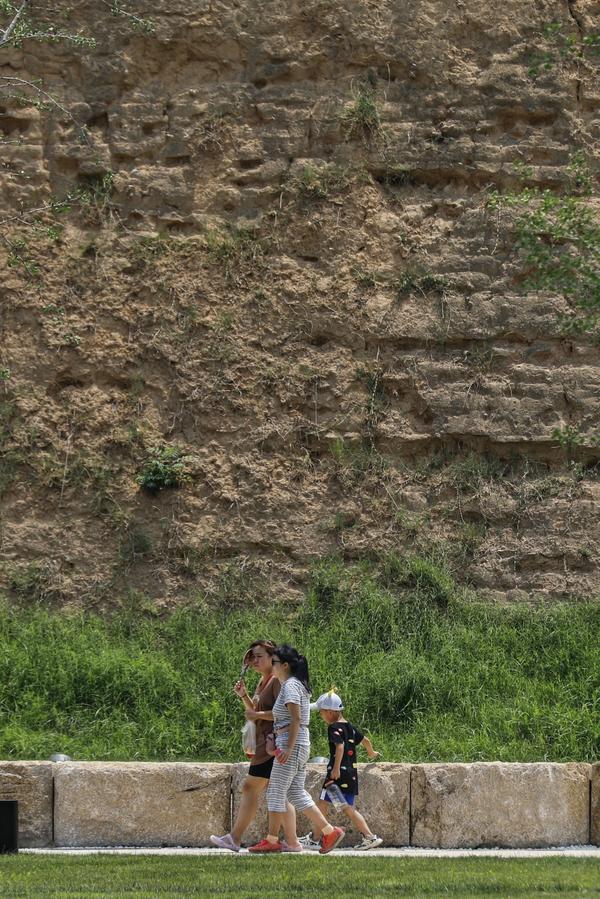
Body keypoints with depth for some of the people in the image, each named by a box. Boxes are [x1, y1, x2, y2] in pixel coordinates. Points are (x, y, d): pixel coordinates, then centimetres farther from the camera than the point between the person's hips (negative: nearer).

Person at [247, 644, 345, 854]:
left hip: (292, 743, -10)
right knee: (296, 792, 10)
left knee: (276, 791, -4)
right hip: (300, 745, 10)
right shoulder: (297, 684, 18)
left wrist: (288, 748, -23)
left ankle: (272, 840, -1)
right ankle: (329, 831, 7)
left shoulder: (290, 686, -12)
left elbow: (296, 718, -20)